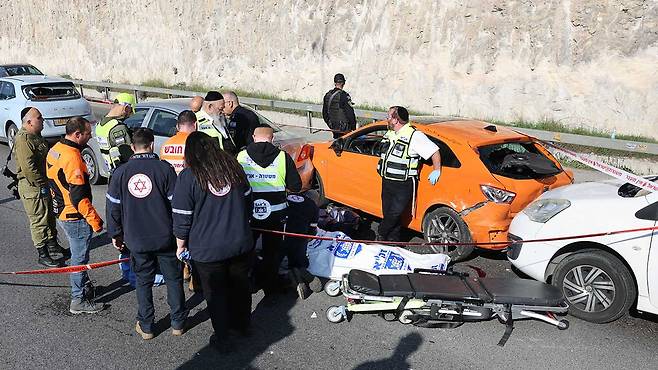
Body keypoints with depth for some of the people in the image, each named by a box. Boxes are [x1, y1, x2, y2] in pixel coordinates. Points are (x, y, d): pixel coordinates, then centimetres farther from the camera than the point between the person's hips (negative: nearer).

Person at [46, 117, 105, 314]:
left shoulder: (55, 150, 5)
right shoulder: (72, 157, -26)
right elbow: (78, 196, -27)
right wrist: (95, 220, -20)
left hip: (60, 212, 10)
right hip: (75, 217, -10)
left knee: (78, 254, 24)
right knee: (79, 258, 3)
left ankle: (84, 285, 41)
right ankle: (78, 301, 14)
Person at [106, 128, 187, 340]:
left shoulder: (120, 173, -3)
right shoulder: (164, 169, -10)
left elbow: (113, 207, 2)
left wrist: (115, 234, 14)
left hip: (136, 239, 2)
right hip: (165, 237, -2)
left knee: (143, 282, 15)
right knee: (173, 279, 13)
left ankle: (145, 327, 23)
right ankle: (178, 323, 21)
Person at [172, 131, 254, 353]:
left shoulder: (188, 177, -14)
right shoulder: (233, 167, -1)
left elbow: (182, 218, -10)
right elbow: (247, 201, 11)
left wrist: (181, 245, 5)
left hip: (207, 250, -4)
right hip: (241, 243, 4)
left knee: (216, 293, 13)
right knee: (240, 285, 22)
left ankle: (222, 339, 25)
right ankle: (242, 325, 42)